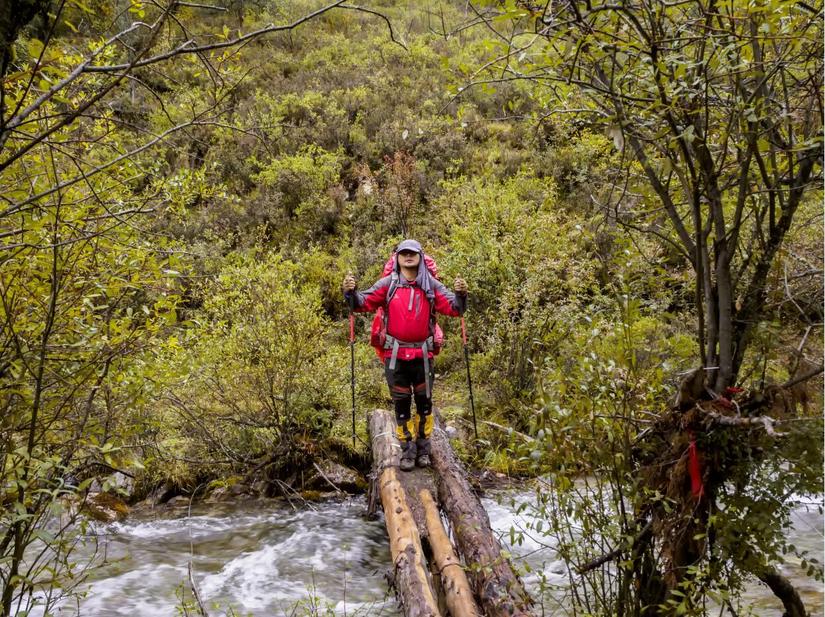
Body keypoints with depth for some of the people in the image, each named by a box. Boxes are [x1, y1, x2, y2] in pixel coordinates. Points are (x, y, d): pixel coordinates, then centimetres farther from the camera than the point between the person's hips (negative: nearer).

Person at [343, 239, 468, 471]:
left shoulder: (431, 285, 2)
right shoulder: (388, 284, 1)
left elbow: (452, 308, -4)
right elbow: (364, 303, -4)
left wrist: (460, 294, -24)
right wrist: (351, 292, -22)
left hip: (422, 354, 1)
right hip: (395, 354, 0)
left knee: (424, 402, 9)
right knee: (401, 403, 7)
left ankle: (423, 450, 23)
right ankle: (407, 451, 18)